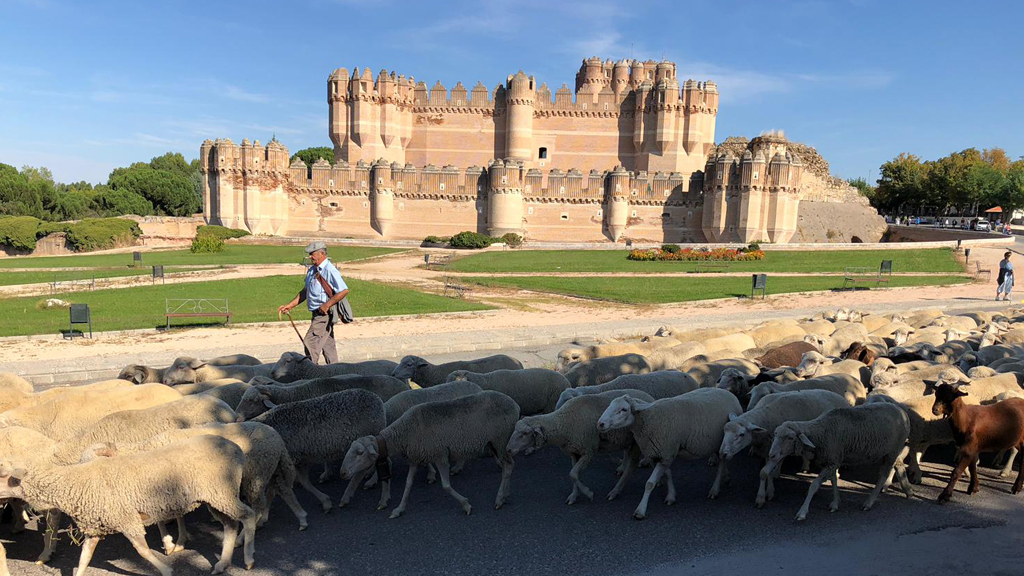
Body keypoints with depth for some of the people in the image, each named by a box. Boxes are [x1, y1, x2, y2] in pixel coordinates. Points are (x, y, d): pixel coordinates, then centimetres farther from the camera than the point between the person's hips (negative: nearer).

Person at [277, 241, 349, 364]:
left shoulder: (330, 271, -15)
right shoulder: (312, 270, 13)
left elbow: (344, 290, -21)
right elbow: (305, 291, 21)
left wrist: (326, 305, -20)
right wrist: (290, 305, 15)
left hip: (325, 314, -9)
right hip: (318, 314, 9)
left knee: (311, 342, -10)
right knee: (327, 344, 13)